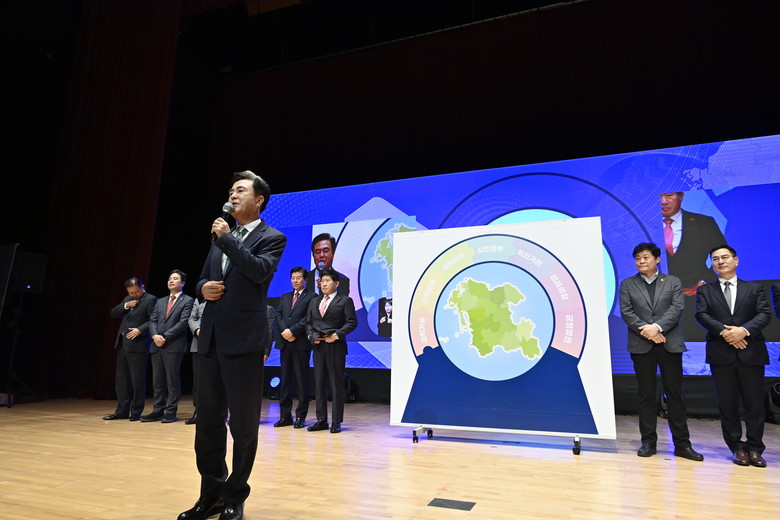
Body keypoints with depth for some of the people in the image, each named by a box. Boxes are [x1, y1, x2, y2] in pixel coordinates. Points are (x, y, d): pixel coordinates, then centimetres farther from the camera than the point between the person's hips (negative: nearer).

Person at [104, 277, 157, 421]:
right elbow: (113, 313, 13)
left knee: (137, 380, -1)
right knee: (121, 379, 12)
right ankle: (122, 411, 21)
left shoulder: (150, 299, -6)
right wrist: (125, 305, -2)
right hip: (122, 344, 8)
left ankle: (136, 413, 8)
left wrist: (140, 330, -23)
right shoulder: (127, 299, 20)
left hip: (137, 345, -8)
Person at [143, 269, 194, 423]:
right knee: (157, 381, 8)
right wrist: (155, 335, -7)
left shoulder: (187, 301, 1)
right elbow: (152, 321, 13)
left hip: (174, 345, -6)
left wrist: (165, 336, -13)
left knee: (173, 380, -2)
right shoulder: (160, 301, 21)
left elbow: (183, 322, -9)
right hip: (157, 345, 6)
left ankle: (171, 412, 3)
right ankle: (158, 411, 15)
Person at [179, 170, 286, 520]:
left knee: (243, 423, 2)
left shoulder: (272, 238, 0)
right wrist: (203, 287, 0)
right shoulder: (221, 238, 19)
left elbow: (259, 271, -19)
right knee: (208, 421, 13)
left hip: (243, 339, -6)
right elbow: (203, 278, 23)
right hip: (211, 338, 7)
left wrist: (226, 237, -11)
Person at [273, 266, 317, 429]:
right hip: (285, 342, 6)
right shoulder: (285, 297, 20)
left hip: (301, 343, -6)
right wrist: (284, 331, -8)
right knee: (285, 380, 8)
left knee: (302, 380, 0)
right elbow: (278, 315, 9)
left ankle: (301, 417, 7)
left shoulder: (311, 296, 1)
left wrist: (292, 331, -14)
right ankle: (285, 416, 14)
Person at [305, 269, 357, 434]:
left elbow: (352, 322, -5)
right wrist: (311, 336, -1)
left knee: (336, 384, -1)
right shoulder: (314, 301, 18)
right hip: (318, 346, 5)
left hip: (336, 346, -5)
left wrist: (338, 335, -15)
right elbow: (308, 322, 16)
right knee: (319, 383, 8)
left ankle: (337, 422, 7)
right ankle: (321, 420, 16)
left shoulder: (345, 301, 1)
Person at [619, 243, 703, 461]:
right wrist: (646, 331, -13)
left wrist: (657, 327, -17)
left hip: (669, 344, 0)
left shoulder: (673, 282, 10)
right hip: (641, 345, 0)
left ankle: (682, 443, 11)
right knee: (646, 395, 4)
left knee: (675, 393, 3)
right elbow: (626, 312, 0)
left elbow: (677, 308, -3)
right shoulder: (627, 284, 10)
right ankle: (648, 441, 11)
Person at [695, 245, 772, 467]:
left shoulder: (755, 288, 11)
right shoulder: (705, 290, 10)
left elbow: (765, 314, -2)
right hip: (721, 354, 0)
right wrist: (723, 331, -18)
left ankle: (755, 448, 15)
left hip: (751, 352, 0)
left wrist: (744, 330, -18)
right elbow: (701, 315, -4)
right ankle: (737, 448, 15)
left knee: (755, 403, 3)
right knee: (727, 404, 4)